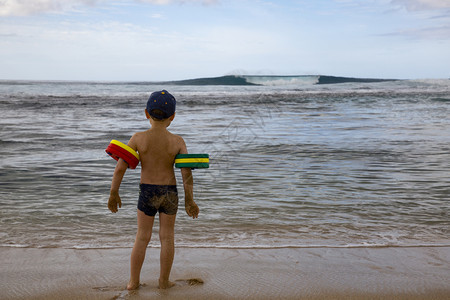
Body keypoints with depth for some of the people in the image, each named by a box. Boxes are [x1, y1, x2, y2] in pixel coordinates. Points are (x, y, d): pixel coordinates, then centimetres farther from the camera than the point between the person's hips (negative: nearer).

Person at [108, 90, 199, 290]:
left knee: (142, 237, 14)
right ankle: (164, 281, 23)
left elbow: (120, 168, -11)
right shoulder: (177, 142, -10)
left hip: (147, 192, 0)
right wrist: (189, 201, -2)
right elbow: (187, 173, -11)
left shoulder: (138, 138, -11)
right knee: (167, 237, 13)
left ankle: (133, 281, 21)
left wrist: (113, 194, 1)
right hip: (170, 192, 0)